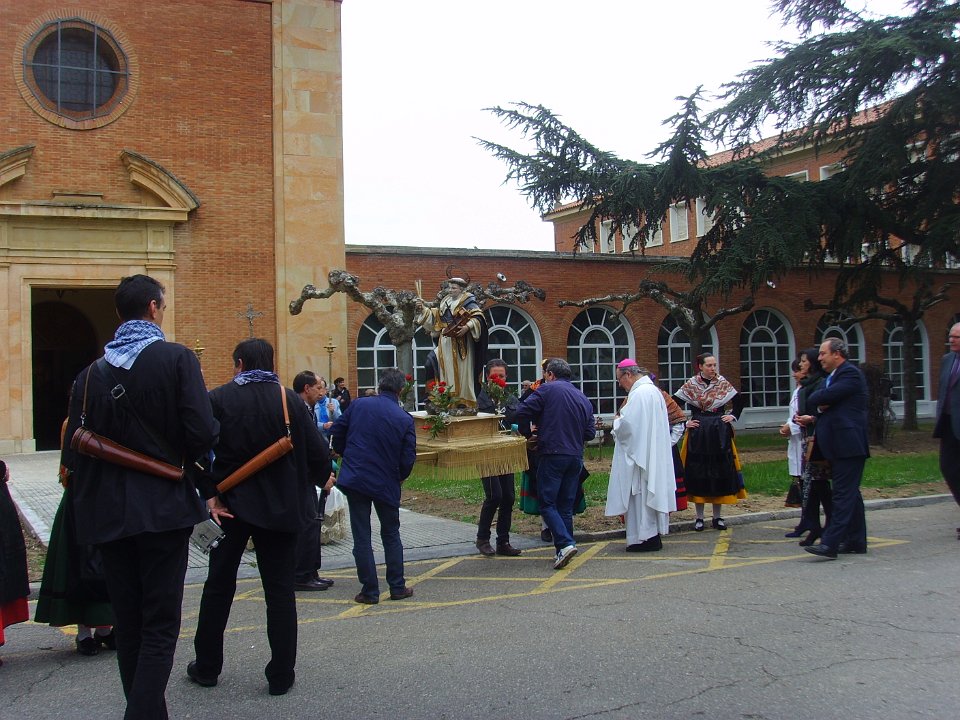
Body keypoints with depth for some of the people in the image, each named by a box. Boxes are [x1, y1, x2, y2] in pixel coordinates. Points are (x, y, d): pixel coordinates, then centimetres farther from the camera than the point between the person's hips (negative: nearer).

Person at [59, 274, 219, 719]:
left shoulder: (92, 373, 4)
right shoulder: (177, 359, -8)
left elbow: (73, 452, 3)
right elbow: (203, 433, -17)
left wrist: (84, 510, 13)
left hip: (108, 514, 4)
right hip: (163, 510, -4)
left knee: (127, 622, 15)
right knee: (160, 625, 1)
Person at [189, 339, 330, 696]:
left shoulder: (218, 399, -6)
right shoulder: (289, 399, -5)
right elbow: (318, 454, -9)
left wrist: (210, 494, -7)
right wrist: (320, 476, 11)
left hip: (231, 505, 0)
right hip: (280, 507, 0)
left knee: (218, 586, 16)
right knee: (280, 590, 7)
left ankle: (207, 667, 26)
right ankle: (281, 676, 10)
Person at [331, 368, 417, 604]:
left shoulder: (358, 405, -4)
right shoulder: (405, 419, -7)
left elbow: (336, 432, 3)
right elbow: (408, 458, -6)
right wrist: (400, 477, 14)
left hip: (355, 478, 0)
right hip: (386, 483, 0)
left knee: (361, 537, 7)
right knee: (391, 535, 17)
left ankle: (370, 591, 9)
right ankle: (397, 587, 19)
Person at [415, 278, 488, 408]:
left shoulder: (467, 301, -5)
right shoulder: (445, 301, 17)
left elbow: (478, 317, -15)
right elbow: (435, 316, 24)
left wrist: (467, 327, -29)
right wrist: (423, 309, 13)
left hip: (461, 343, -7)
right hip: (445, 342, 7)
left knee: (461, 372, -5)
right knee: (447, 373, 3)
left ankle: (463, 401, 0)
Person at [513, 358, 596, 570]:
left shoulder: (547, 389, -3)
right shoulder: (583, 398, 14)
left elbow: (521, 413, -9)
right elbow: (590, 433, 13)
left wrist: (540, 423, 11)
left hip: (552, 455, -6)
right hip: (576, 457, 6)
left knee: (547, 504, -2)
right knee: (566, 506, 12)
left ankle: (565, 544, -18)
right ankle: (563, 551, 14)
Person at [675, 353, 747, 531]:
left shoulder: (723, 383, 3)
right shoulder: (690, 385, -2)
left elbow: (739, 402, 14)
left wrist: (732, 416, 2)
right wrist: (684, 422, -5)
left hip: (720, 434, 2)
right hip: (698, 434, -1)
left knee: (720, 472, 4)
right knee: (698, 472, 0)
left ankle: (717, 516, 15)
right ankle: (699, 517, 9)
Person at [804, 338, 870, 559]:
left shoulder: (851, 373, -12)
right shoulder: (831, 377, 20)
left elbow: (825, 397, -22)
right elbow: (815, 400, 15)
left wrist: (818, 399, -1)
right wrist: (822, 403, -6)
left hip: (849, 444, -10)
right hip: (838, 446, 10)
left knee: (843, 494, -12)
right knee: (850, 494, 15)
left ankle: (830, 545, -17)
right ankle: (856, 541, 22)